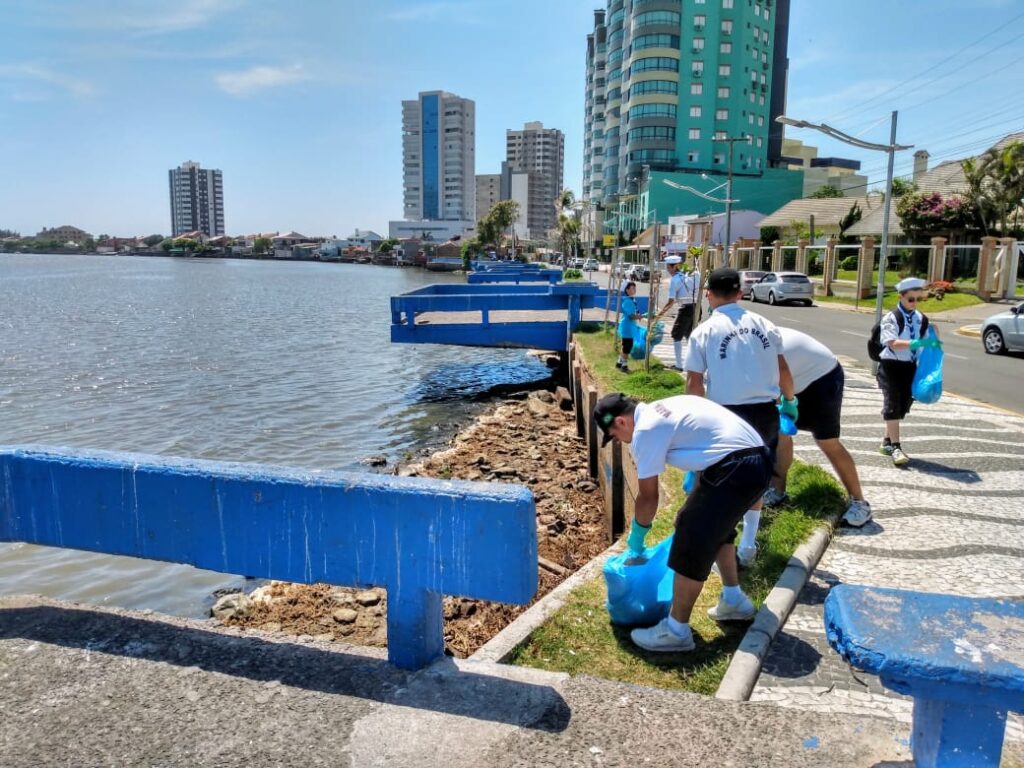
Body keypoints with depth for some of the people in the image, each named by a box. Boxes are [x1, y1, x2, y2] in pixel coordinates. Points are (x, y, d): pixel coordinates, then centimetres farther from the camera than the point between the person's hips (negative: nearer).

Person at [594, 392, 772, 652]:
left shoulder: (645, 430, -9)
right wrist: (699, 495, 29)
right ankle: (734, 600, 40)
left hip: (737, 468, -10)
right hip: (757, 458, 10)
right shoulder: (661, 409, 18)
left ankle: (676, 631, 6)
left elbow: (648, 497, -4)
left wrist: (636, 540, 10)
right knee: (714, 527, 27)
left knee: (692, 542, -4)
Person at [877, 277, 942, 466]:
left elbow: (925, 343, 16)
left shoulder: (921, 319, 7)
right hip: (891, 365, -6)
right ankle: (895, 446, -12)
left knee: (903, 405, 10)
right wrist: (916, 343, -37)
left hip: (910, 367, 6)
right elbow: (893, 343, -25)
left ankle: (887, 442, 22)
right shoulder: (891, 318, -11)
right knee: (892, 405, -11)